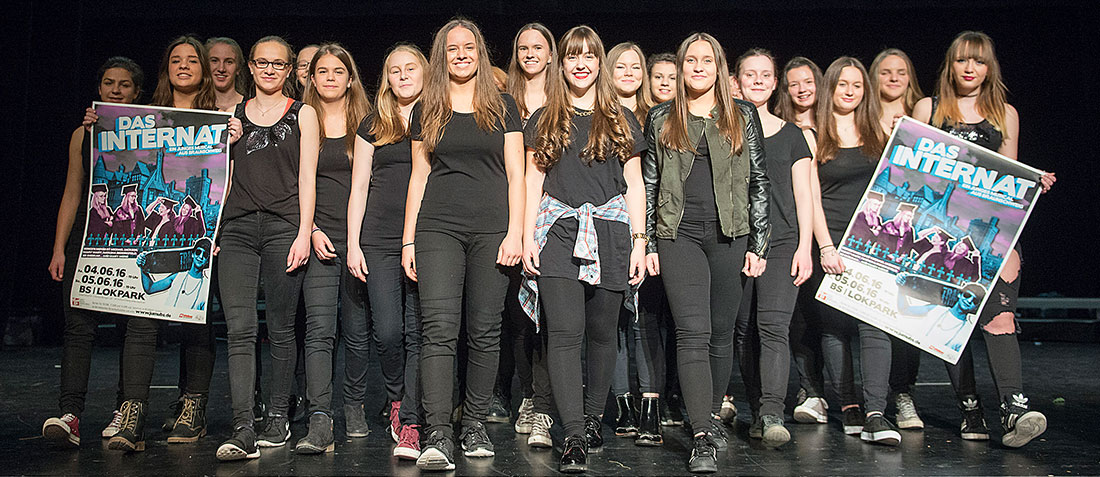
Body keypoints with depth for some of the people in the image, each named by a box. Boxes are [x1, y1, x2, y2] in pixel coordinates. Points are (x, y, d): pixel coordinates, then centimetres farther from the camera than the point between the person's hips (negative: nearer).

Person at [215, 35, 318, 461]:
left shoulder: (302, 114, 11)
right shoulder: (233, 114, 18)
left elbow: (307, 177, 3)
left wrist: (303, 234, -7)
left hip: (284, 225, -2)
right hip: (237, 226, 2)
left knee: (280, 327, 4)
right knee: (240, 329, -10)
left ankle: (278, 417, 17)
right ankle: (243, 430, -13)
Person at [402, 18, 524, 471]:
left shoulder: (502, 107, 11)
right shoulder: (426, 111, 14)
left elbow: (515, 174, 7)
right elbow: (419, 176, 13)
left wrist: (515, 232, -4)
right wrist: (408, 239, 7)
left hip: (491, 229, 0)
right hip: (438, 228, 0)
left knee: (484, 331, 2)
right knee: (438, 328, -12)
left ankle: (475, 425, 15)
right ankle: (438, 435, -14)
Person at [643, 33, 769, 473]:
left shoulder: (742, 116, 10)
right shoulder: (661, 119, 10)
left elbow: (759, 182, 8)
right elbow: (650, 184, 10)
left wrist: (758, 243, 2)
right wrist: (648, 244, 4)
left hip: (731, 234, 1)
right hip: (679, 236, -1)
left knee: (721, 332, 8)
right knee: (693, 333, -10)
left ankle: (712, 416, 26)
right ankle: (703, 437, -11)